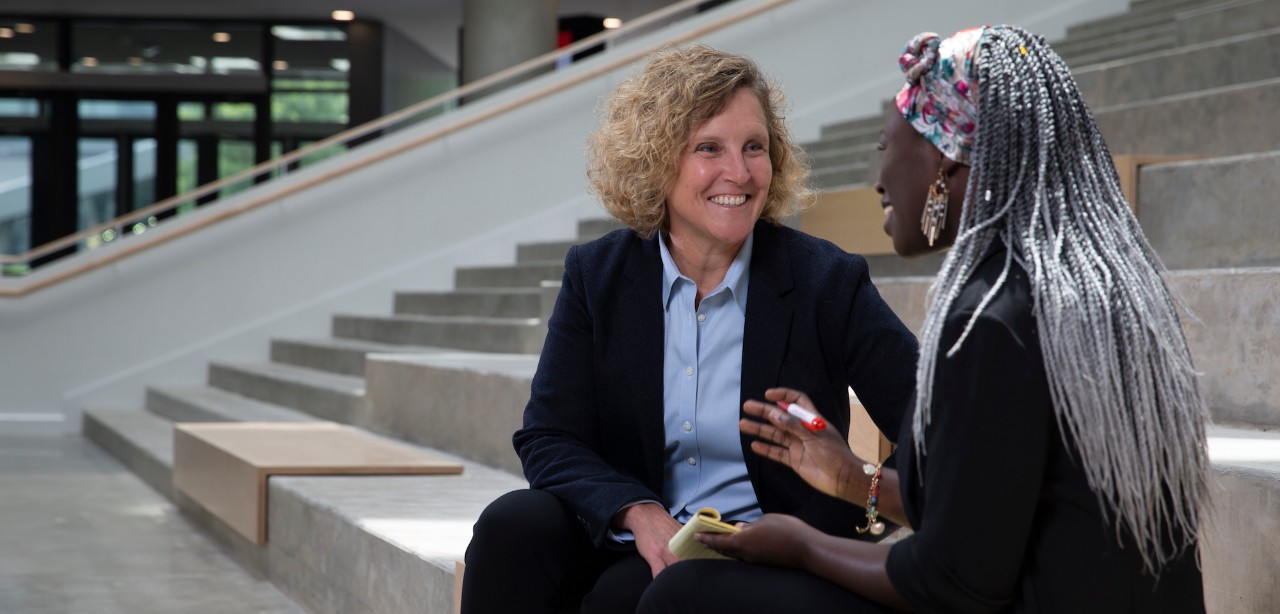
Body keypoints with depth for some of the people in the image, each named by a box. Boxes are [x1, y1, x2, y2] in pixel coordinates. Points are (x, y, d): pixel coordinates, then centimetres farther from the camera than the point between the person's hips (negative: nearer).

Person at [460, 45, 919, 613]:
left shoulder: (829, 282, -6)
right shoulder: (597, 274, 2)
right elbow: (549, 439, -4)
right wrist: (639, 514, -22)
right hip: (627, 540, 3)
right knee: (512, 526, -26)